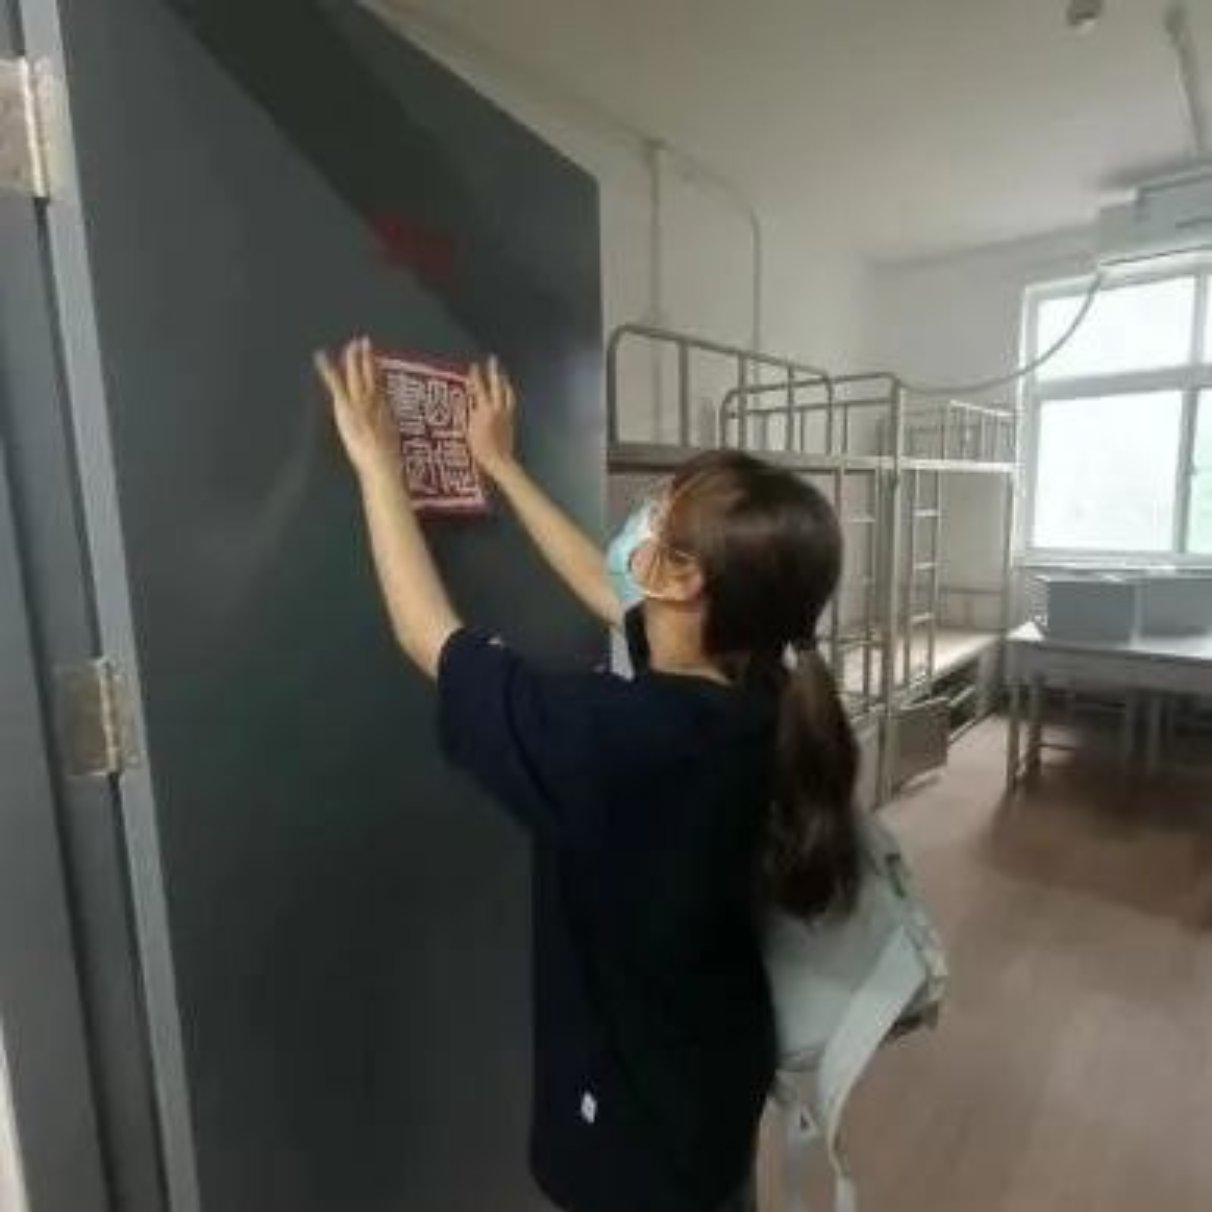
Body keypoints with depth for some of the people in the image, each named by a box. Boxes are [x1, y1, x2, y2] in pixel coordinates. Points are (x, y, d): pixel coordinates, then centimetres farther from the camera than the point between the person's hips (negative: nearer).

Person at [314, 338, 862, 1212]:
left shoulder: (610, 733, -38)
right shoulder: (753, 692, -14)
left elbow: (427, 633, -24)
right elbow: (601, 585, -1)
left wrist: (377, 459, -12)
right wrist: (500, 462, 8)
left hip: (644, 1099, -6)